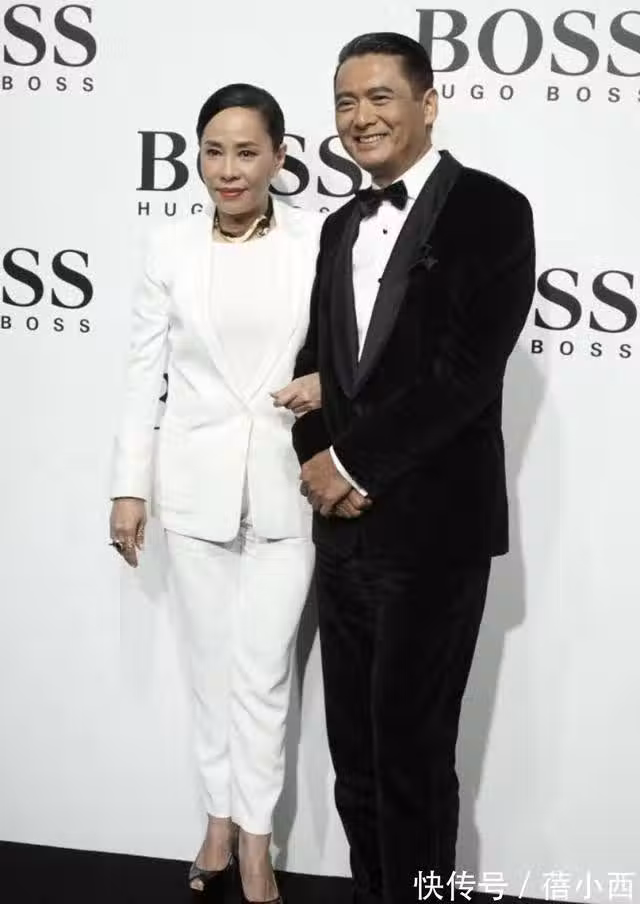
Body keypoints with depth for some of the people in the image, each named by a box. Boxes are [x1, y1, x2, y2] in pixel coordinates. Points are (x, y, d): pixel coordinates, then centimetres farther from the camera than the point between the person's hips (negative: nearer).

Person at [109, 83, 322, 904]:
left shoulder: (319, 238, -4)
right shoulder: (170, 248, 1)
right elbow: (144, 373, 3)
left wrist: (331, 380, -17)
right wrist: (130, 487, 2)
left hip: (283, 481, -2)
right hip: (196, 482, 2)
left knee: (263, 668, 2)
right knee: (211, 662, 12)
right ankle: (223, 819, 29)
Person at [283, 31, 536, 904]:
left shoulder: (490, 210, -8)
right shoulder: (341, 225, 15)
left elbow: (467, 370, -17)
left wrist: (350, 463, -12)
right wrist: (320, 463, -3)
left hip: (433, 529, -6)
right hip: (345, 526, 7)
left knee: (412, 755, 2)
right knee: (356, 755, 14)